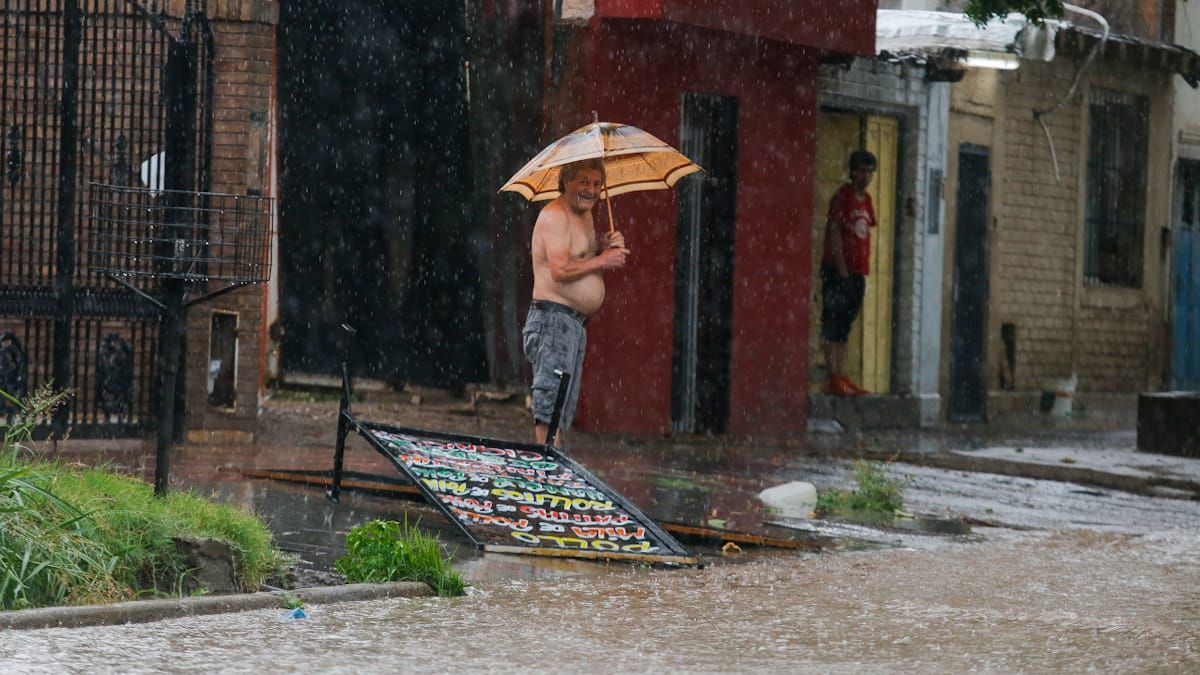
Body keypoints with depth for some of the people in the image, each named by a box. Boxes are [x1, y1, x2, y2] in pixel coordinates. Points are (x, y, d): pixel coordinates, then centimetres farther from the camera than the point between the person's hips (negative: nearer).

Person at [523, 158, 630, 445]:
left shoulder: (585, 216, 19)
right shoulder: (555, 216, -12)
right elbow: (560, 269, -22)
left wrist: (605, 248, 7)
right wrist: (602, 260, -13)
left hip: (575, 323, 11)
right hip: (553, 318, -11)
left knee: (564, 411, 10)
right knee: (551, 401, -16)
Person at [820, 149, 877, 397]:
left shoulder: (866, 200, 16)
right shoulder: (842, 196, -7)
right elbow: (834, 233, -12)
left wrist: (864, 272, 13)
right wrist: (841, 269, -16)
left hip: (857, 272, 8)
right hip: (838, 270, -8)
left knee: (843, 327, 9)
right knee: (833, 323, -7)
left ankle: (841, 377, 9)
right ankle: (834, 379, -11)